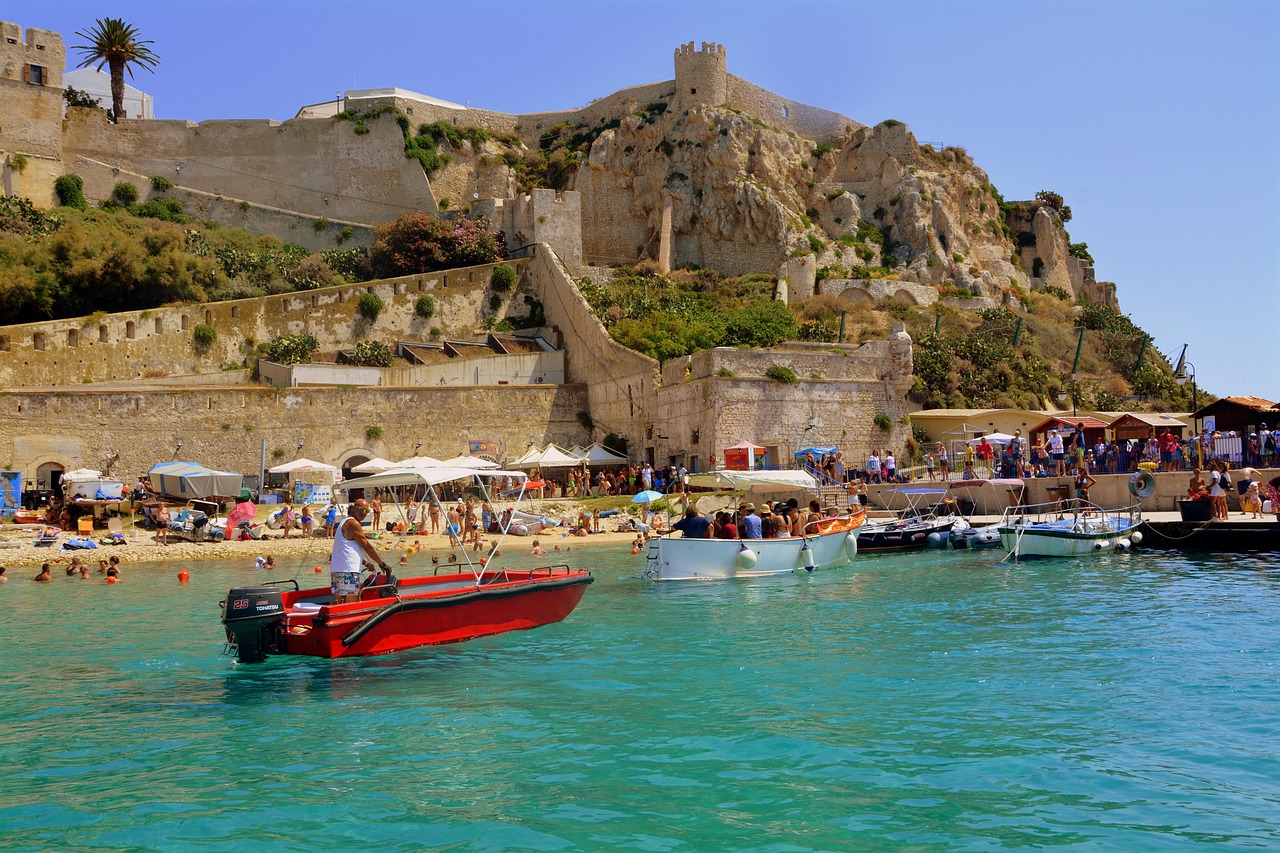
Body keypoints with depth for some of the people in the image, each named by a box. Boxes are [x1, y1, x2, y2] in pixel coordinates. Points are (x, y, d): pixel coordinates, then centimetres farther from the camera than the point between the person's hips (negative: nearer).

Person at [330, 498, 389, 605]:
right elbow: (367, 546, -7)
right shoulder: (353, 524, -8)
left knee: (337, 603, 8)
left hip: (335, 569, 10)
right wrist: (382, 564, 1)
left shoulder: (344, 522, 23)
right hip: (348, 570, -10)